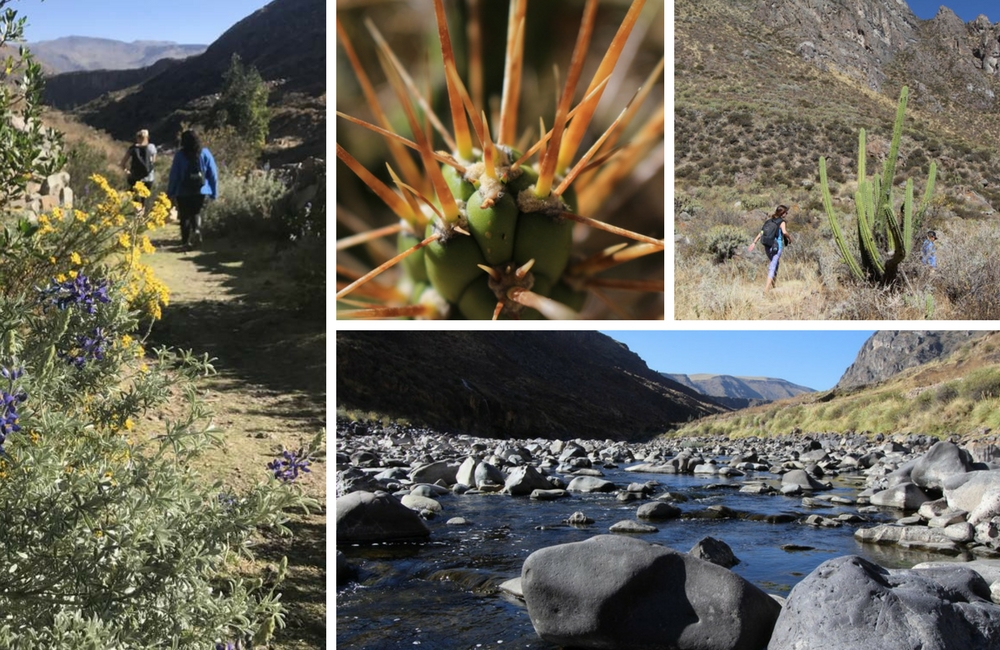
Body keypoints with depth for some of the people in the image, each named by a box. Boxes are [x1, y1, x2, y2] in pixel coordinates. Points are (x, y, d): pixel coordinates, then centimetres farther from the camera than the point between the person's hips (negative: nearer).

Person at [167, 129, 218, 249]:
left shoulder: (180, 155, -6)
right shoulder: (205, 153, -2)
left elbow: (174, 175, -5)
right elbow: (213, 174, -1)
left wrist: (170, 193, 2)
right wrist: (214, 193, 6)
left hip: (183, 191, -2)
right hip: (201, 191, 2)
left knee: (185, 216, 12)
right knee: (196, 212, 21)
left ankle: (186, 241, 8)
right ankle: (197, 229, -7)